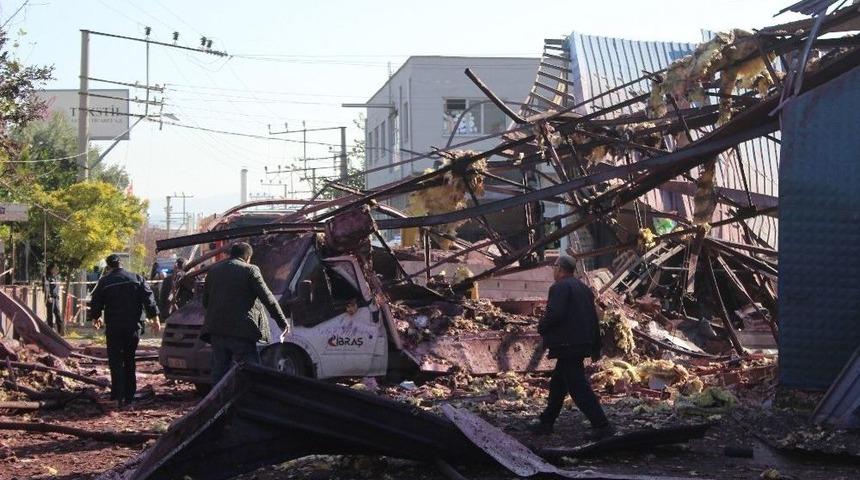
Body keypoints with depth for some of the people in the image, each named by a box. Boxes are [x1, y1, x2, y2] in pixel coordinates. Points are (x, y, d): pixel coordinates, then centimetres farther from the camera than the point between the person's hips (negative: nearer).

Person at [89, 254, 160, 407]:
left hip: (114, 327, -3)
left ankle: (119, 395, -11)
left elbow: (95, 302, 6)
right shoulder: (136, 279, 5)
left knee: (116, 362, 0)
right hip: (133, 326, 3)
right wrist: (154, 317, 0)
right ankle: (129, 396, 13)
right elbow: (148, 298, -1)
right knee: (130, 361, 13)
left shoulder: (104, 282, -1)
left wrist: (95, 317, 24)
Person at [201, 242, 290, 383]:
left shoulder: (213, 270, 15)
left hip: (216, 330, 5)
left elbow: (205, 301, 21)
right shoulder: (250, 270, -3)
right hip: (241, 332, -5)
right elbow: (267, 298, -6)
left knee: (219, 374, 9)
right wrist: (282, 321, -1)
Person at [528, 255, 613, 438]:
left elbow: (555, 314, -25)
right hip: (582, 345, 10)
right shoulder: (583, 288, 17)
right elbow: (594, 318, 19)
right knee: (558, 384, 19)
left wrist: (541, 327, -6)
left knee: (578, 387, -9)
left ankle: (601, 425, -11)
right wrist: (596, 346, 24)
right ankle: (546, 422, 26)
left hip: (567, 346, -10)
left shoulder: (559, 288, -13)